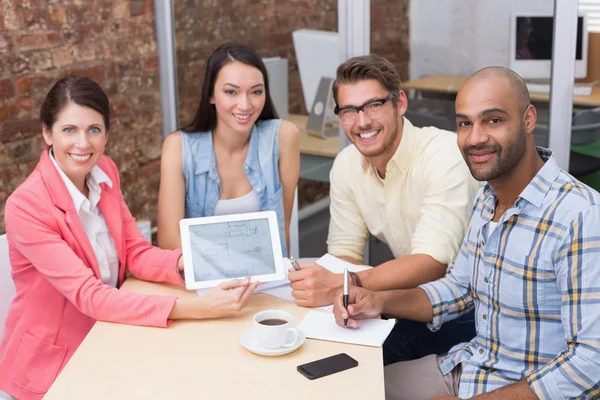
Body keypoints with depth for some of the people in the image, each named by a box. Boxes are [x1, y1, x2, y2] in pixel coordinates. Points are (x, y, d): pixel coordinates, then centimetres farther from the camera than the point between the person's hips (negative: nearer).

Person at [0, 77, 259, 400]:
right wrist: (193, 308, -36)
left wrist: (183, 262, -24)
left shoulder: (105, 171, -3)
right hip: (50, 365, -6)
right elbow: (88, 295, -28)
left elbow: (136, 253, -1)